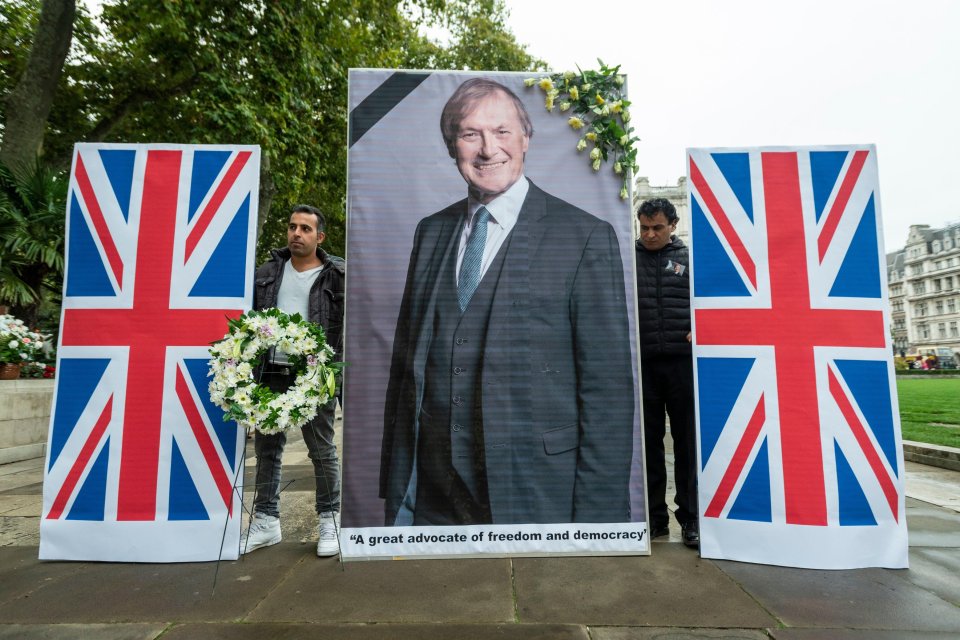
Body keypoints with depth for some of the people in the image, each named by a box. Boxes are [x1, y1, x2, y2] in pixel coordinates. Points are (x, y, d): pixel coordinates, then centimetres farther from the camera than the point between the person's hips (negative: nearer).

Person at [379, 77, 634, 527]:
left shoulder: (586, 238, -8)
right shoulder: (430, 232, 6)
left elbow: (608, 389, -9)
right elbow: (405, 362, 8)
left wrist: (597, 516, -10)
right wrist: (395, 488, 8)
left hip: (534, 496, -3)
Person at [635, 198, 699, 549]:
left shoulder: (688, 257, 8)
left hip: (682, 362, -1)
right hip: (642, 364, 1)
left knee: (687, 441, 5)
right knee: (648, 441, 8)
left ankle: (690, 518, 17)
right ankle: (654, 516, 20)